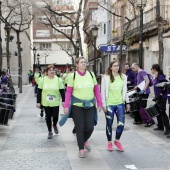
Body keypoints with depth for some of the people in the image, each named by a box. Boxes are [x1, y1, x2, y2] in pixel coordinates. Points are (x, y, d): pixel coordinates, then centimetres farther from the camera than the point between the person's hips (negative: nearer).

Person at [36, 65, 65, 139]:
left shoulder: (58, 80, -2)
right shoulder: (43, 80, -2)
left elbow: (62, 91, 0)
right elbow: (39, 92, 1)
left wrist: (63, 101, -5)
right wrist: (38, 102, -1)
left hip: (55, 103, 0)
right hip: (46, 103, 1)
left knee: (55, 116, 0)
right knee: (48, 116, 7)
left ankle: (55, 125, 34)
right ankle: (50, 132, 22)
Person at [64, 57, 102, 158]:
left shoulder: (91, 74, 4)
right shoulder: (73, 76, -3)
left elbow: (96, 89, 8)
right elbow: (69, 91, -1)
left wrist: (100, 103, 6)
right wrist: (66, 106, -5)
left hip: (90, 105, 2)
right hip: (77, 105, -2)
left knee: (90, 127, 0)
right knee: (80, 127, 1)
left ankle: (85, 140, 33)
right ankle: (81, 149, 16)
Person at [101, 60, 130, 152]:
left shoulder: (123, 77, 6)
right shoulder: (106, 77, -4)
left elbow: (125, 91, 14)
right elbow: (103, 92, -2)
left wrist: (127, 102, 13)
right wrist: (103, 104, -5)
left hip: (120, 104, 3)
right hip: (109, 104, -3)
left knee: (121, 124, -2)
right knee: (109, 124, 6)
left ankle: (117, 140, 21)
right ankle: (109, 142, 22)